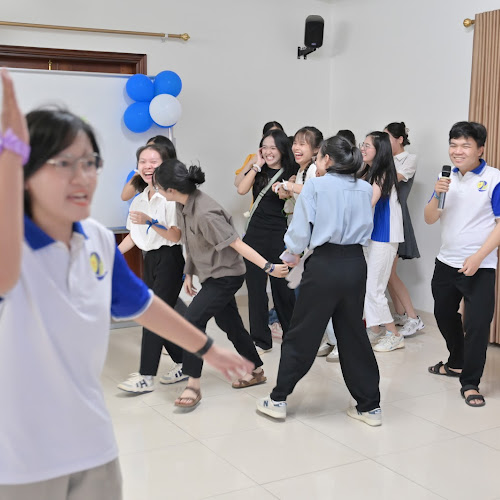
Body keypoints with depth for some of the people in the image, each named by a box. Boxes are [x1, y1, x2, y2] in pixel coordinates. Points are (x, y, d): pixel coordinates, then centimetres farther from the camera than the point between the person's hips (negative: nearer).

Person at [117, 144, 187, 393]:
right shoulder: (139, 200, 11)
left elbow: (176, 235, -19)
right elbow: (134, 235, 16)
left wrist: (150, 221, -30)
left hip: (169, 258, -8)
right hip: (150, 260, 8)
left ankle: (146, 376, -4)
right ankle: (184, 364, 24)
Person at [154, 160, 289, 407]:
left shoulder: (204, 214, -30)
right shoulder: (183, 206, -3)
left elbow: (237, 243, -27)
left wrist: (268, 267, -29)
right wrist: (189, 273, 13)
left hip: (226, 275, -9)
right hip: (212, 274, 9)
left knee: (193, 320, -15)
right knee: (229, 323, 18)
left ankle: (193, 386, -5)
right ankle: (256, 371, 35)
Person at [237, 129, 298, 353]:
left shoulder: (290, 173, -2)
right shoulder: (258, 171, 7)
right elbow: (241, 189, -11)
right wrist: (257, 165, -9)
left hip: (279, 236, -3)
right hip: (255, 234, 3)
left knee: (281, 286, 8)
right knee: (256, 287, 4)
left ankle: (291, 334, 29)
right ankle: (261, 340, 13)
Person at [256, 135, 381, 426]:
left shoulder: (315, 187, -5)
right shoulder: (366, 189, 8)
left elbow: (300, 230, -3)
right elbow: (366, 229, 12)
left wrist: (291, 256, 14)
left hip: (324, 265, -4)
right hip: (356, 264, 4)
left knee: (302, 334, 7)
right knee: (353, 335, 14)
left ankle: (278, 400, 17)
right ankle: (370, 406, 19)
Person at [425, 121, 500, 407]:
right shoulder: (448, 178, 4)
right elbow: (430, 219, 3)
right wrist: (437, 195, -16)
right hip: (446, 263, 6)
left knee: (477, 325, -7)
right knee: (444, 315, 20)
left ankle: (470, 383, 7)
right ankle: (457, 363, 41)